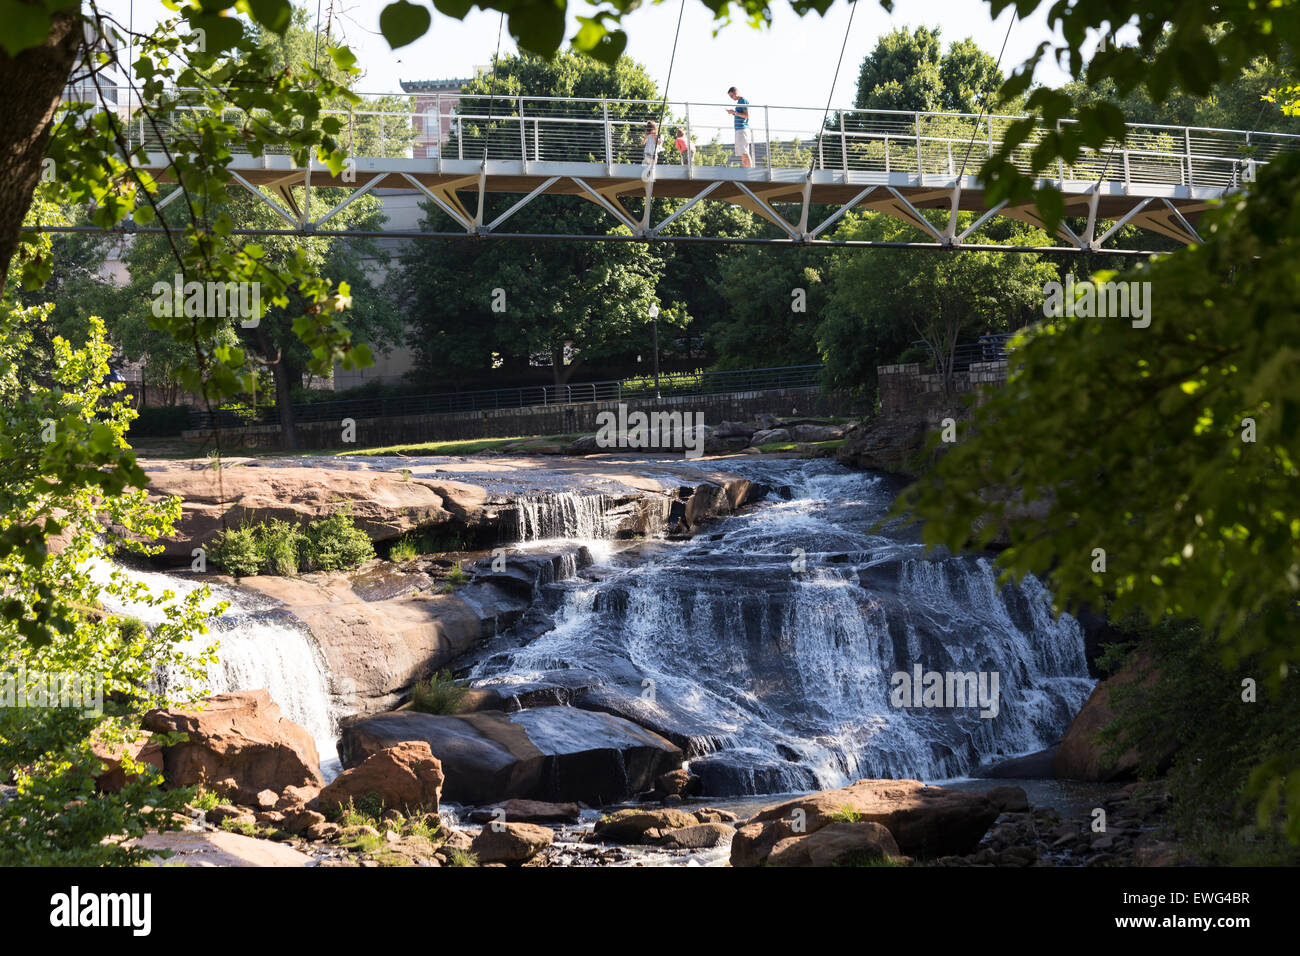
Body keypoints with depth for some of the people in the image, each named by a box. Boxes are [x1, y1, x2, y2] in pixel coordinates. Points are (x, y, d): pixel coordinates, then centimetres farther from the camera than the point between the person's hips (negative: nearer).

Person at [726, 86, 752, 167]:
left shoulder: (744, 101, -6)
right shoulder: (739, 102, 22)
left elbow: (747, 115, -15)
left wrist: (735, 112, -14)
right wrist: (733, 113, 13)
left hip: (743, 129, -10)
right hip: (738, 130, 10)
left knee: (744, 153, -14)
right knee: (742, 154, 5)